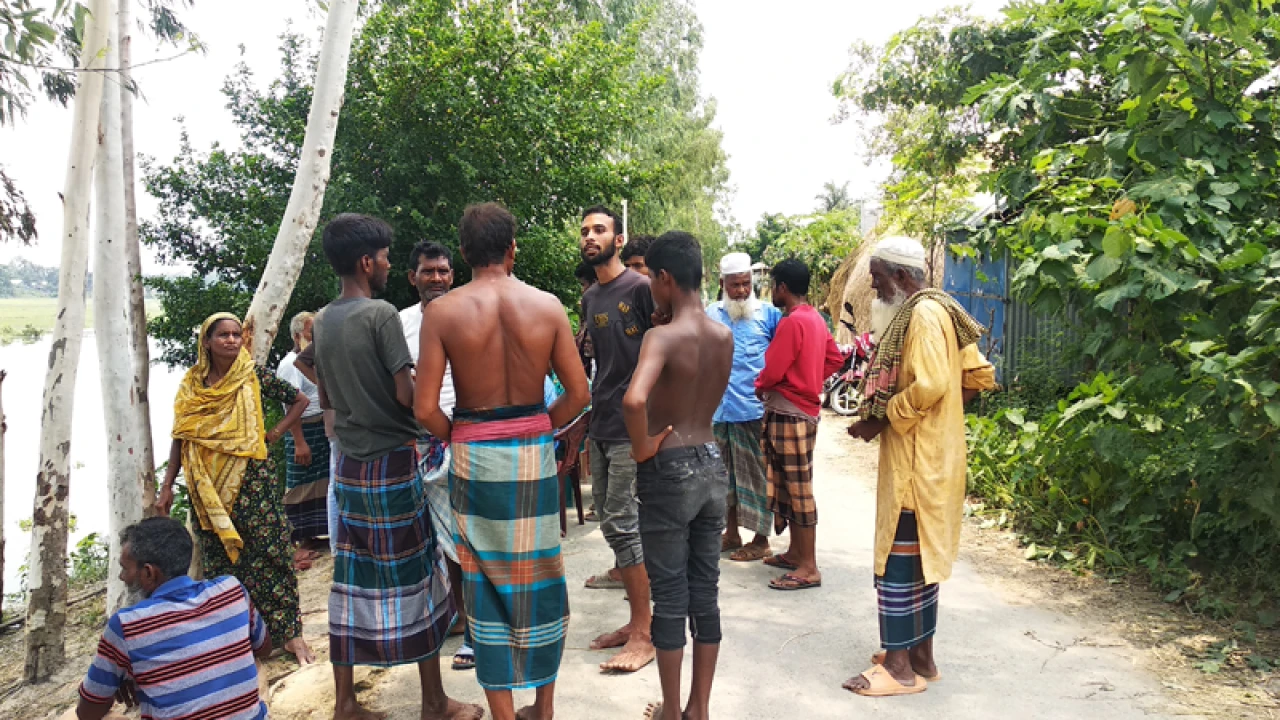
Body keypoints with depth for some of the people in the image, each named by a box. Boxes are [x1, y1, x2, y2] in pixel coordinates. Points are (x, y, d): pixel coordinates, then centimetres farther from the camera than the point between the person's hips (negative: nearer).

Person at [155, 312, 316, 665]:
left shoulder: (254, 376, 0)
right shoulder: (192, 384, 6)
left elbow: (300, 400, 8)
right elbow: (180, 438, 8)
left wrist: (275, 433, -1)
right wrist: (166, 487, 4)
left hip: (251, 477, -2)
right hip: (208, 485, 3)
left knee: (267, 553, -2)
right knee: (218, 559, 8)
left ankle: (290, 632, 3)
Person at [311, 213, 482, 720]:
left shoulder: (324, 321, 9)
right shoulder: (381, 314, -14)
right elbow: (407, 395, -18)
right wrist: (424, 372, 1)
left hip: (349, 464, 7)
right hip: (392, 462, -7)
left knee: (352, 579, 11)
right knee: (413, 578, 2)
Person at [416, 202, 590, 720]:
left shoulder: (442, 312, -8)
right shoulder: (547, 305, -4)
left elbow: (425, 408, -11)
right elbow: (578, 392, -3)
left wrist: (455, 438, 7)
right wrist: (540, 429, 10)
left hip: (474, 456, -1)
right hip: (535, 450, 2)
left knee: (486, 581, 10)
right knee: (539, 576, 15)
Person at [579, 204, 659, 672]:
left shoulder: (640, 288, -8)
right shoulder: (589, 299, 14)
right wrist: (589, 427, 18)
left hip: (634, 426, -8)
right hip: (602, 426, 8)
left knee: (623, 521, -8)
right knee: (609, 519, 11)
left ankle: (644, 634, 3)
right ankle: (631, 605, 23)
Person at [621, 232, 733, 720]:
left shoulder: (662, 337, -18)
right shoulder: (724, 336, 3)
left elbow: (634, 400, -36)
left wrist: (641, 447, -19)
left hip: (670, 471, -6)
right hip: (712, 464, 7)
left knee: (670, 599, 6)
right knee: (705, 594, 14)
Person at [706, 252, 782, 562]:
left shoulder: (768, 314, -1)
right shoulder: (710, 315, 9)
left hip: (755, 411, -4)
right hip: (719, 409, 4)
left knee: (756, 475, 3)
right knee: (724, 473, 13)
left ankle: (761, 539, 14)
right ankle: (731, 534, 27)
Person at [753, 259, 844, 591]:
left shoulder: (791, 322, -17)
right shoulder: (815, 318, 12)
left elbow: (772, 370, -18)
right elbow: (835, 358, 19)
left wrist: (758, 387, 2)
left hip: (788, 413, -10)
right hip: (803, 408, 10)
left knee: (798, 489, -5)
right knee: (790, 486, 16)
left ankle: (808, 568, 0)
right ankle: (796, 552, 26)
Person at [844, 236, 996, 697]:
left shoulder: (923, 314, -16)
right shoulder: (925, 311, 15)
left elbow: (928, 386, -27)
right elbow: (978, 376, 17)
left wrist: (880, 421, -16)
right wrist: (946, 414, 12)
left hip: (916, 458, -11)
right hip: (922, 454, 11)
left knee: (900, 555, -3)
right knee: (920, 554, 15)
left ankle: (901, 667, 5)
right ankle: (921, 656, 24)